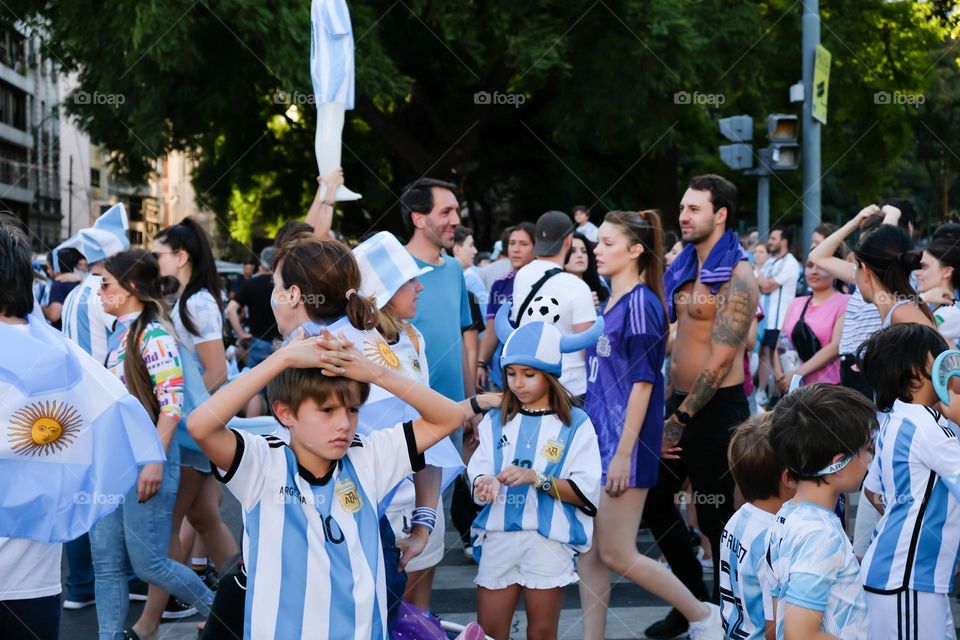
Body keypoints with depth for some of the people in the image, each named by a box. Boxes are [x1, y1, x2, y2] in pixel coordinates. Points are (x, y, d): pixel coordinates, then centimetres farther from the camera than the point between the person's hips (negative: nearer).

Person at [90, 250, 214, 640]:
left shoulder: (153, 334, -13)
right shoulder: (119, 335, 13)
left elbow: (172, 403, -19)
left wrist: (155, 462, -23)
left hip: (145, 459, -8)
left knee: (147, 562, -4)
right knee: (106, 564, 6)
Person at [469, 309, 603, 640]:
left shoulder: (575, 424, -2)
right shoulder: (496, 420, 9)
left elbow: (587, 492, -8)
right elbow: (479, 471, -1)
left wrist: (536, 478, -18)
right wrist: (485, 484, -23)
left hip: (549, 540, -3)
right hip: (499, 536, 3)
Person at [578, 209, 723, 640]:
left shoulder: (640, 304, -13)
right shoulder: (609, 304, 13)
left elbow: (642, 382, -17)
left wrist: (624, 454, -20)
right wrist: (591, 440, 17)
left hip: (623, 442, -9)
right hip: (596, 438, 9)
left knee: (615, 554, -4)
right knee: (587, 552, 7)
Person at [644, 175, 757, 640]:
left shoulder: (737, 277, -14)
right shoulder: (682, 267, 10)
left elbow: (721, 360, -19)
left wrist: (681, 420, -19)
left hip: (717, 407, -8)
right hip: (679, 400, 8)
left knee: (716, 516, 2)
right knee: (653, 498, 14)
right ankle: (693, 597, 30)